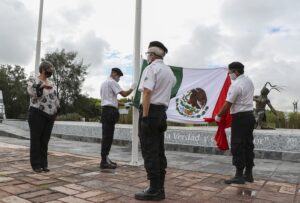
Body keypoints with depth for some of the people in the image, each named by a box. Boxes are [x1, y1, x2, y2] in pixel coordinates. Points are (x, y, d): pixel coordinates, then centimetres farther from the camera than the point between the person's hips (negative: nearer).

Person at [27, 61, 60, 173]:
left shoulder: (51, 83, 16)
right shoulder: (33, 80, 0)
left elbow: (55, 98, 18)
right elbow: (31, 91, -20)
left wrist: (57, 111, 9)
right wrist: (42, 85, -35)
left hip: (49, 116, 5)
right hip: (37, 114, -5)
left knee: (45, 140, 8)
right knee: (36, 139, 1)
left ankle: (43, 164, 16)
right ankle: (36, 165, 9)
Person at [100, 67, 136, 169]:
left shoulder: (104, 83, 23)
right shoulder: (112, 82, -7)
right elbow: (124, 94, -15)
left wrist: (117, 103, 21)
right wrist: (132, 88, -1)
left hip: (105, 110, 10)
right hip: (110, 111, -10)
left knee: (107, 136, 13)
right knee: (107, 136, -9)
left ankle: (105, 159, 19)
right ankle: (104, 161, -6)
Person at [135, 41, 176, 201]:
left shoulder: (151, 68, -8)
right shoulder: (169, 71, 19)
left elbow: (147, 93, -19)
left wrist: (145, 117, -22)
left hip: (150, 111, -8)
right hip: (162, 112, 9)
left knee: (150, 152, -4)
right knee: (159, 152, 10)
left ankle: (154, 190, 1)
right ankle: (159, 189, 16)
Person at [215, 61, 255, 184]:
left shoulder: (236, 85, -16)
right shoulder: (249, 81, 12)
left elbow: (228, 104, -15)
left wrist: (218, 116, -3)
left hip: (240, 117, -9)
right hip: (250, 115, 9)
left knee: (237, 146, -4)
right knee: (248, 144, 12)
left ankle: (239, 175, 0)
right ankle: (248, 174, 19)